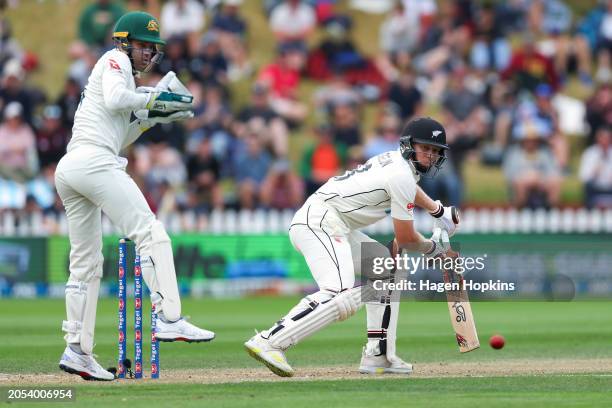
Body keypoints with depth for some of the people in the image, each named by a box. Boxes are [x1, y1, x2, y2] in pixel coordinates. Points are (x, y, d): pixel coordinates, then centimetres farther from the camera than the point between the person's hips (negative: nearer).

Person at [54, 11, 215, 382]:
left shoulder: (119, 72, 31)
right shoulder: (114, 60, 5)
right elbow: (115, 99, -15)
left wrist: (153, 118, 20)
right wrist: (155, 98, -2)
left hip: (67, 170, 10)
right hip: (94, 161, -10)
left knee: (87, 264, 10)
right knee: (151, 234, -14)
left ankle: (77, 350, 8)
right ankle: (169, 318, -25)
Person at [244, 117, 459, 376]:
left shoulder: (397, 160, 20)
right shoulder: (402, 175, -10)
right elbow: (405, 237, -4)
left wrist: (437, 210, 57)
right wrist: (431, 247, 16)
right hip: (320, 222, -11)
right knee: (343, 296, -30)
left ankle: (378, 356, 14)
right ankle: (269, 342, -38)